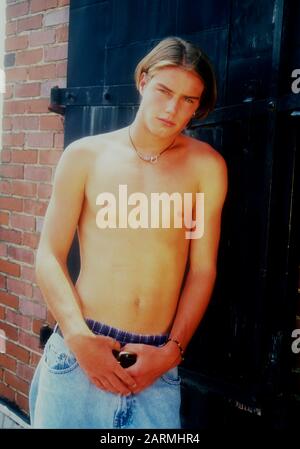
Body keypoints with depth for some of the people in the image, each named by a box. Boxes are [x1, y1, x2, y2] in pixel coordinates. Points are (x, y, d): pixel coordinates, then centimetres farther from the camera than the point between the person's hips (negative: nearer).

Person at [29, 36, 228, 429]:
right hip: (78, 351, 0)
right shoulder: (85, 155, -1)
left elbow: (202, 268, 1)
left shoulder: (206, 166, -2)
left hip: (157, 364, 0)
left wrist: (172, 351, -5)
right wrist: (80, 338, -10)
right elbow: (49, 256, 0)